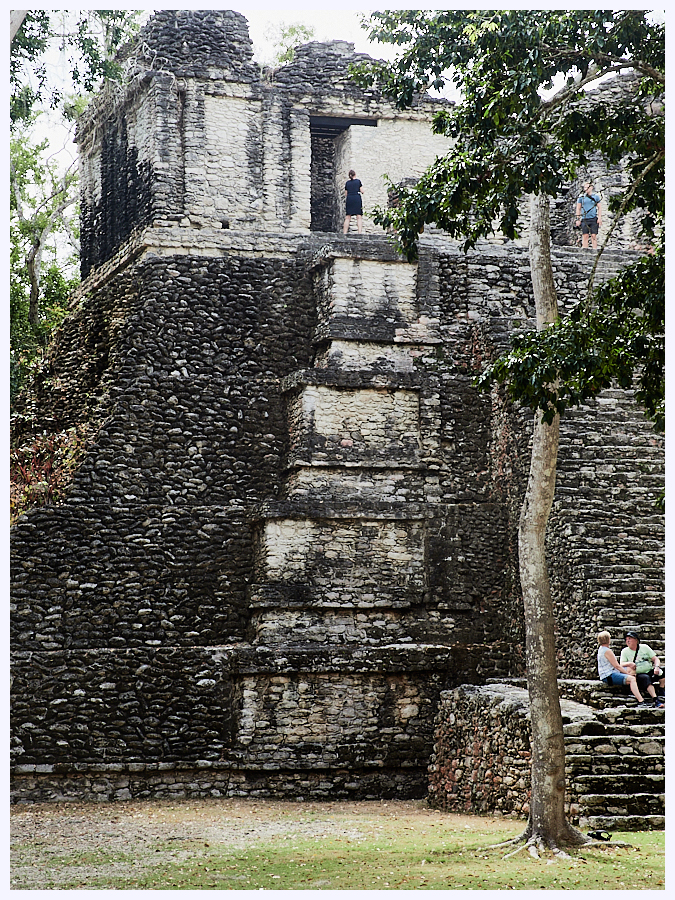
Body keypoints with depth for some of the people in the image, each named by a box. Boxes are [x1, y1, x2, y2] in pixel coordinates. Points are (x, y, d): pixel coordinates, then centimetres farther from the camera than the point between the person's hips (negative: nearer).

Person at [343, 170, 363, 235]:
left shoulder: (347, 183, 12)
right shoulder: (358, 181, 5)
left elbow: (346, 194, 14)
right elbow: (362, 191, 3)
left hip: (349, 199, 2)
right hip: (357, 198, -2)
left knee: (347, 218, 4)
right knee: (358, 217, -5)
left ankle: (344, 232, -2)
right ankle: (360, 232, -15)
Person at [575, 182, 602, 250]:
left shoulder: (596, 197, 9)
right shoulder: (581, 197, 9)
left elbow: (599, 208, 10)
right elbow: (578, 209, 10)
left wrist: (600, 218, -1)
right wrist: (578, 219, 2)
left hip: (593, 219, -1)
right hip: (584, 220, 1)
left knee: (594, 236, -3)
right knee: (585, 236, -3)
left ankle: (595, 250, -1)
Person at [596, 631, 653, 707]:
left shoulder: (601, 649, 16)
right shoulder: (607, 651, -17)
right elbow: (616, 666, -17)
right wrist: (628, 673, -9)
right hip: (609, 676, -11)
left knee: (631, 668, 21)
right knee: (632, 679, -26)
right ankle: (640, 701, -38)